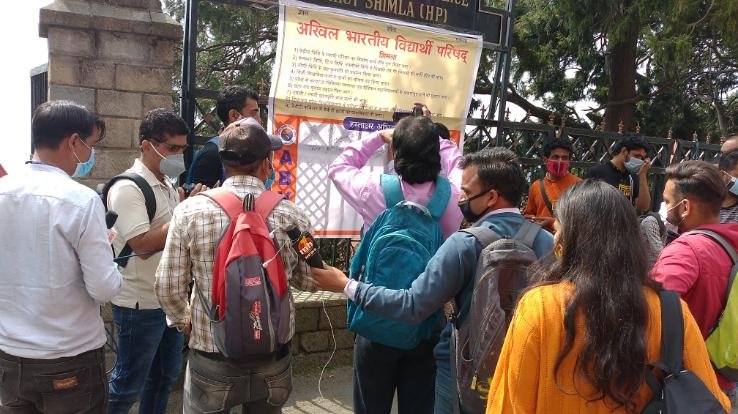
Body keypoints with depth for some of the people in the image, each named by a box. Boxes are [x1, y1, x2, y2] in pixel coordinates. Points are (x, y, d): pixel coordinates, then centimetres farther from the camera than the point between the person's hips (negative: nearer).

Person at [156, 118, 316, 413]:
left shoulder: (189, 210, -13)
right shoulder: (290, 214, -10)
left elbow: (169, 288, -8)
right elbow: (309, 282, 2)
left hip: (211, 362, -1)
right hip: (273, 362, 2)